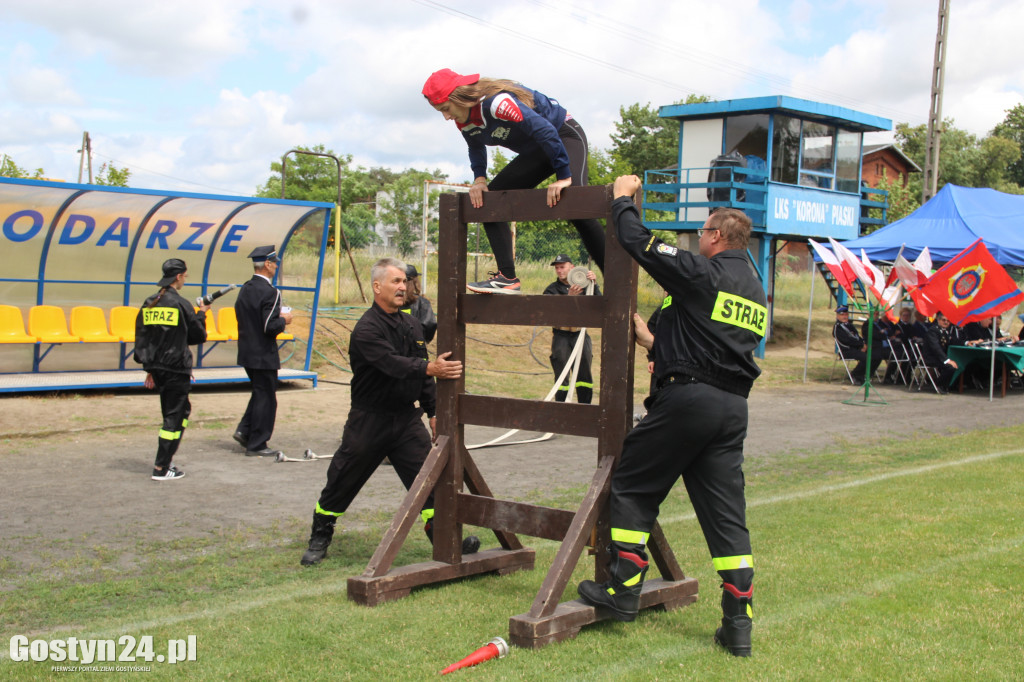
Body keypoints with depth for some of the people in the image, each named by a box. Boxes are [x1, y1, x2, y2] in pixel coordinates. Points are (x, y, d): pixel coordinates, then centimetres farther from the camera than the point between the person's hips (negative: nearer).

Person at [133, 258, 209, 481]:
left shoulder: (148, 304, 7)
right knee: (174, 416, 1)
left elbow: (141, 336, 11)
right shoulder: (180, 304, -12)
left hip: (156, 368, 7)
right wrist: (201, 314, 14)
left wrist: (149, 368, 18)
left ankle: (165, 460, 21)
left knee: (182, 409, 20)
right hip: (176, 368, -7)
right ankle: (161, 468, 1)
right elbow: (198, 335, -4)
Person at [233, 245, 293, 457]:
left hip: (246, 352, 8)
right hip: (263, 355, -8)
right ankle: (256, 445, 8)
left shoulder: (245, 289, 6)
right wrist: (284, 320, -3)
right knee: (265, 398, 2)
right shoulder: (269, 292, -19)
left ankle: (244, 431, 19)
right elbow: (270, 327, -24)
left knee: (260, 393, 24)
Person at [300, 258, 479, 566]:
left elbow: (423, 375, 16)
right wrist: (430, 368, -45)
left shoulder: (411, 323, 9)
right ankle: (320, 537, 24)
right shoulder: (367, 329, -15)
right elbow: (393, 364, -31)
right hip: (369, 420, -5)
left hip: (407, 416, 5)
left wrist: (433, 412, 12)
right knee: (343, 480, 6)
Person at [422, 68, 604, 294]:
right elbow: (476, 149, 15)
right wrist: (479, 178, -3)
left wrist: (564, 177, -35)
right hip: (535, 151, 10)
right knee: (488, 198, 1)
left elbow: (545, 130, -37)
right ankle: (507, 277, -3)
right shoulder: (465, 121, -5)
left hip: (565, 137, -9)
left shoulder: (496, 102, -33)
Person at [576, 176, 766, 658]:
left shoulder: (700, 272, -7)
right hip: (733, 405, 7)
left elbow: (637, 241, -8)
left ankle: (623, 593, 10)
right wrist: (653, 342, 34)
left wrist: (622, 198, 10)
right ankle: (738, 623, 8)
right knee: (726, 511, 8)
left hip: (687, 398, -7)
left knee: (632, 489, 8)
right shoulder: (756, 292, 19)